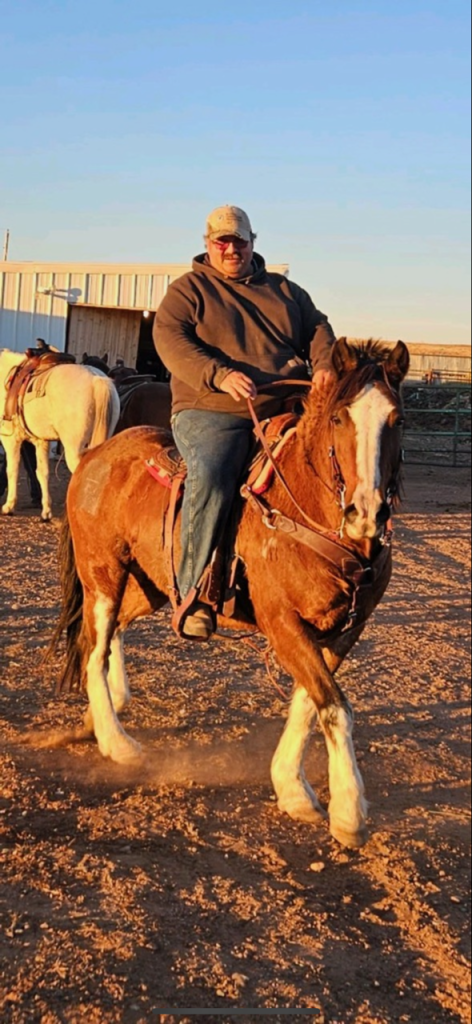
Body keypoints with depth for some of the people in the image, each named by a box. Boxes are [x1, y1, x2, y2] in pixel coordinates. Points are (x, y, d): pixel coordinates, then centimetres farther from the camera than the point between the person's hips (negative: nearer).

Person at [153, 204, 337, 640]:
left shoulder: (285, 290, 23)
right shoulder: (188, 290, 9)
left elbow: (318, 329, 18)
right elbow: (169, 339, -6)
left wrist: (324, 363, -7)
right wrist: (220, 376, -22)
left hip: (285, 411, 5)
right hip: (211, 412, -4)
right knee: (211, 478, -33)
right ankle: (194, 590, -24)